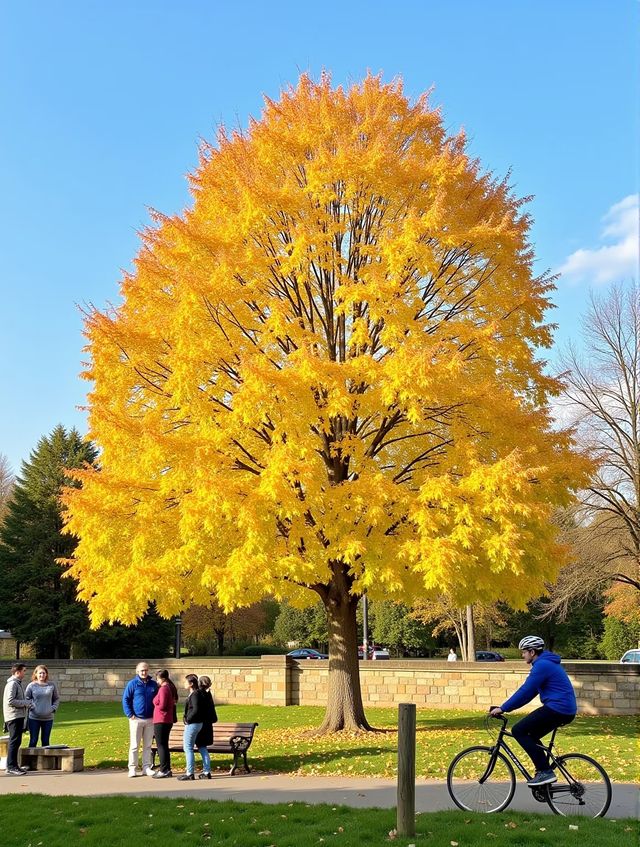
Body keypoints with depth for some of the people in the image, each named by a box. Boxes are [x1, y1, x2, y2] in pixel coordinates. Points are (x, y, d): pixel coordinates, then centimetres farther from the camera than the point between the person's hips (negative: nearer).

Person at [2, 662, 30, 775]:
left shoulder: (17, 683, 18)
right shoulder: (12, 684, -13)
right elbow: (10, 701, -21)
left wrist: (26, 703, 11)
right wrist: (25, 703, -15)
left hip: (19, 716, 10)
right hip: (14, 716, -10)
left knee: (16, 741, 12)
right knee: (14, 741, -8)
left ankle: (14, 765, 17)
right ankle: (11, 766, -6)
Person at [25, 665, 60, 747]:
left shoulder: (52, 685, 3)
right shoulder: (31, 685, -3)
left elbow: (56, 698, 12)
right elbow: (26, 698, 5)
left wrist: (53, 708, 0)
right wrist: (30, 706, -8)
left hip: (48, 718, 2)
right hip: (34, 718, -2)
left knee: (45, 741, 10)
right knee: (33, 741, 2)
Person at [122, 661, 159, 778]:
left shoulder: (153, 684, 7)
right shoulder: (132, 684, -4)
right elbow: (125, 700, -3)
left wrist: (155, 715, 7)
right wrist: (130, 714, -10)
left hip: (150, 719, 3)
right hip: (136, 719, -3)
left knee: (148, 745, 9)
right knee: (134, 745, 1)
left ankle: (146, 767, 17)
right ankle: (132, 768, 8)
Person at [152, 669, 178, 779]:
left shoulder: (163, 689, -17)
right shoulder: (171, 688, 11)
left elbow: (162, 706, -21)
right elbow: (174, 702, 15)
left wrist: (155, 706, -1)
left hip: (161, 721, -9)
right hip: (168, 720, 9)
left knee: (161, 745, -3)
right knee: (164, 745, 16)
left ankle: (164, 770, -1)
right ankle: (167, 769, 21)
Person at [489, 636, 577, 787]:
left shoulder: (542, 665, -13)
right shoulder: (545, 663, 19)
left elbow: (525, 691, -17)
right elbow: (529, 692, 21)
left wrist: (502, 708, -12)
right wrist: (506, 707, 17)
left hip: (557, 708, -10)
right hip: (566, 710, 10)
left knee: (518, 730, -9)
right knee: (530, 735, 18)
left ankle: (544, 772, -9)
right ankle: (545, 773, 18)